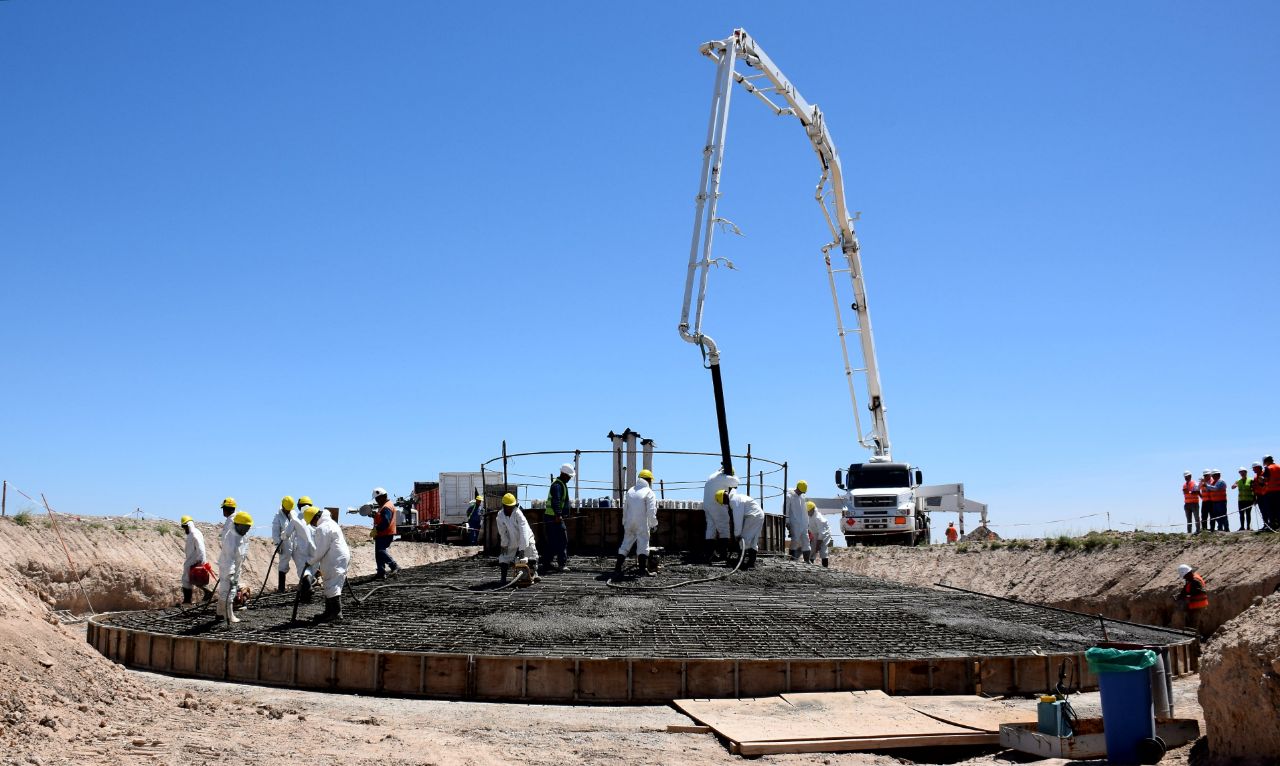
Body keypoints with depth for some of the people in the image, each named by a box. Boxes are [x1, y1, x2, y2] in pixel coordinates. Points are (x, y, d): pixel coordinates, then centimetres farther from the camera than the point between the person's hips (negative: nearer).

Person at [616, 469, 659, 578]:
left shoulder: (630, 491, 13)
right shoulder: (649, 492, -6)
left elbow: (624, 509, 17)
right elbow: (651, 511, -12)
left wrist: (625, 523, 24)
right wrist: (653, 524, -4)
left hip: (629, 523, 5)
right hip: (642, 524, -5)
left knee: (626, 544, 11)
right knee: (643, 545, -2)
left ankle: (617, 569, 10)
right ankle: (643, 570, -9)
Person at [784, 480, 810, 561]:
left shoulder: (803, 497, 15)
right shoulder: (789, 496, -6)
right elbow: (785, 510, -8)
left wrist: (807, 523, 18)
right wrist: (787, 523, -12)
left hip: (804, 524, 7)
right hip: (794, 524, -7)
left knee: (806, 542, 4)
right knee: (795, 541, -9)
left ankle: (807, 561, 5)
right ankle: (792, 560, -5)